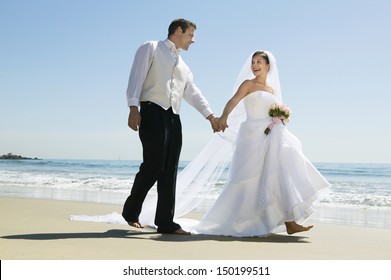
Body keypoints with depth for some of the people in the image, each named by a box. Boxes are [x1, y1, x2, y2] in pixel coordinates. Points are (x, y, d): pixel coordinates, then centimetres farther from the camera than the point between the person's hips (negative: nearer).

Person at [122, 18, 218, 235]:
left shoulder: (183, 66, 28)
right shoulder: (151, 48, 8)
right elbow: (136, 78, -3)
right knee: (153, 165, -14)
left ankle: (165, 222, 5)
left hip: (173, 118, 7)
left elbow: (193, 94, 23)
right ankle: (131, 211, 6)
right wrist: (133, 108, -16)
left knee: (169, 171, 2)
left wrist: (211, 116, 10)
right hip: (152, 112, -7)